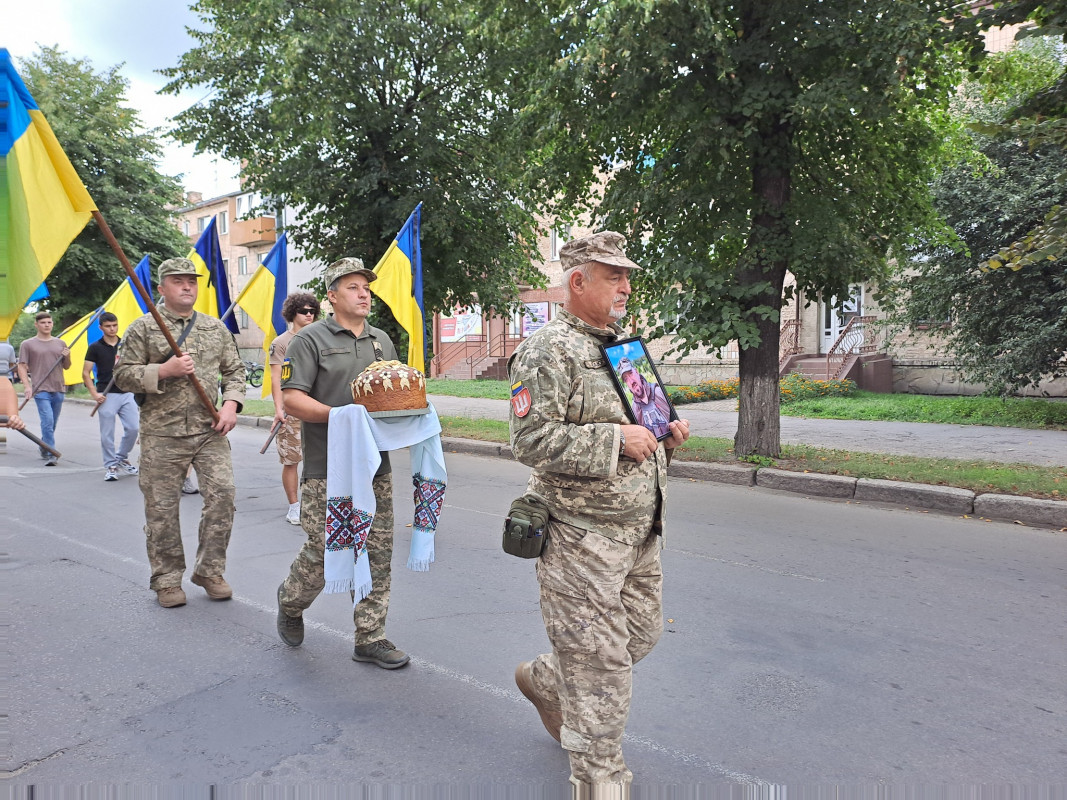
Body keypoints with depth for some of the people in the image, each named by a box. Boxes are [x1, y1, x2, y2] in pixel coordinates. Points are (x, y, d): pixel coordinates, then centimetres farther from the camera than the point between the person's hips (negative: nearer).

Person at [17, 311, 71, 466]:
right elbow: (22, 367, 1)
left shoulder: (60, 343, 14)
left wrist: (67, 357, -2)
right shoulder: (27, 344, 3)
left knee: (52, 424, 12)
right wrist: (27, 386, -11)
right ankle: (51, 455, -14)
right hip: (41, 390, -4)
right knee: (47, 422, -15)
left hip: (59, 389, 4)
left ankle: (44, 450, 30)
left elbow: (66, 367, 20)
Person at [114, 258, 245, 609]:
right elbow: (123, 375, 0)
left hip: (210, 430, 2)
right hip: (161, 434, -2)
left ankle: (209, 570, 12)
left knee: (222, 495, -6)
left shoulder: (216, 328, 12)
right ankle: (167, 579, 19)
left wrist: (231, 403, -1)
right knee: (162, 508, 3)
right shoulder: (143, 327, 3)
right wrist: (164, 370, -15)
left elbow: (234, 370, 15)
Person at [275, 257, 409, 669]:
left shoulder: (382, 340, 16)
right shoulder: (310, 339, -3)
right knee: (322, 552, 1)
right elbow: (291, 399, -10)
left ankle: (370, 638, 18)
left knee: (378, 556, 6)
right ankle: (290, 603, 33)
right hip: (328, 471, -5)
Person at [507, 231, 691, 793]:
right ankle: (600, 781, 23)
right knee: (599, 661, 2)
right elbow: (530, 440, -22)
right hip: (582, 536, -9)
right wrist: (615, 439, -24)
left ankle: (544, 679, 43)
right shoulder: (548, 351, -14)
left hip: (639, 532, 9)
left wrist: (665, 434, 4)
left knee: (642, 631, 20)